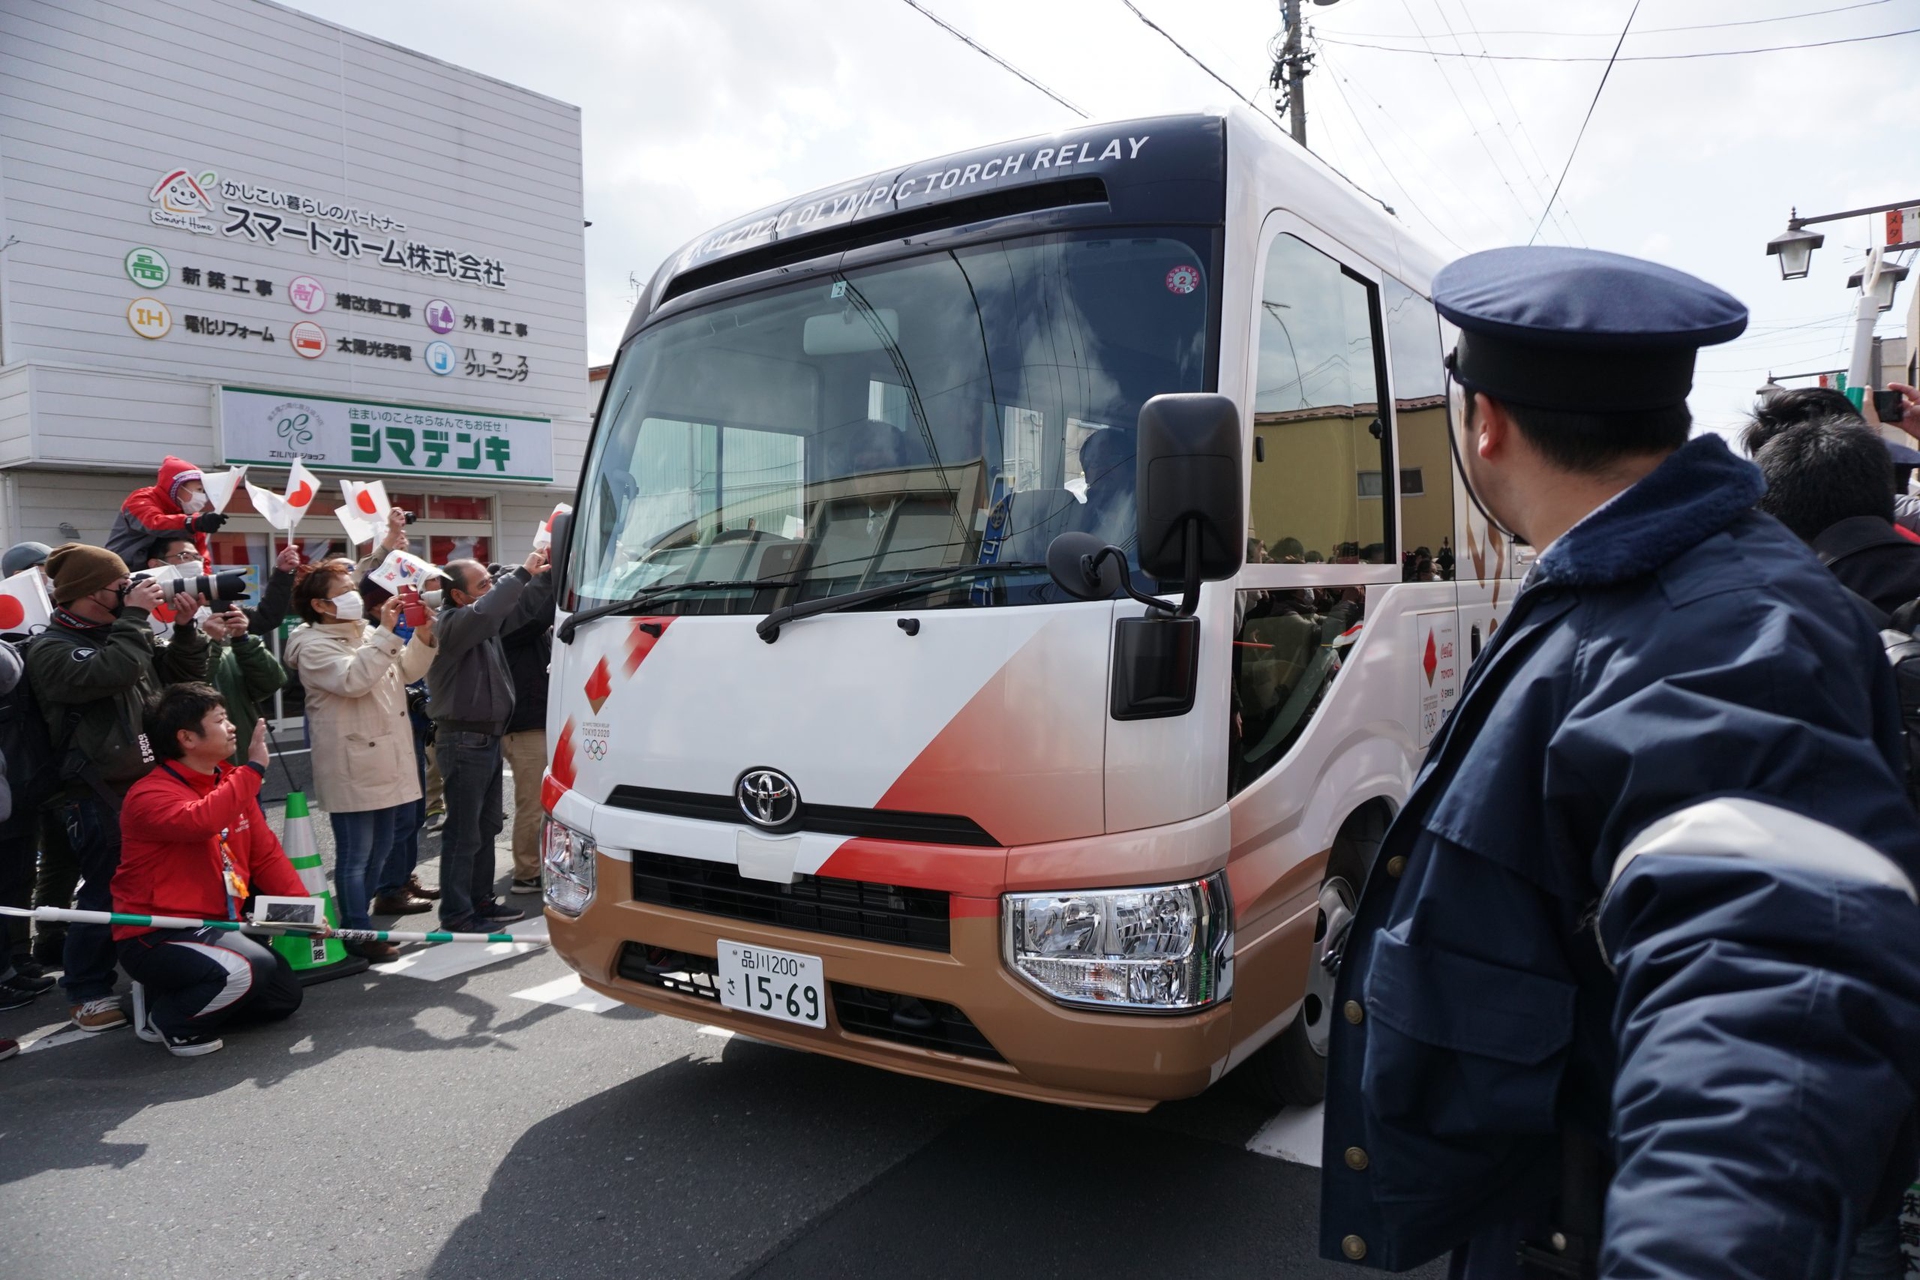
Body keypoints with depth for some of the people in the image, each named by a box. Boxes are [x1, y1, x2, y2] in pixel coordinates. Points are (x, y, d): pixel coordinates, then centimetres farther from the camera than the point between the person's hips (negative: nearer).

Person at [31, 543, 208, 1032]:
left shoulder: (128, 634, 12)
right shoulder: (50, 649, -9)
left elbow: (183, 675, 14)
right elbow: (110, 673, -28)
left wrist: (185, 628, 0)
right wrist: (135, 616, -20)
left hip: (155, 783, 7)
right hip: (99, 798, -7)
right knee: (106, 895, 0)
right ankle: (88, 992, 16)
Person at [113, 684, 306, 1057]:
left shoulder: (232, 782, 6)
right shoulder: (149, 795, -17)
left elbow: (266, 853, 6)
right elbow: (200, 821, -40)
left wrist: (303, 907, -4)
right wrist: (253, 770, -30)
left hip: (216, 927, 8)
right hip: (157, 937, -8)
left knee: (285, 996, 6)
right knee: (250, 970, -30)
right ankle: (170, 1020, -3)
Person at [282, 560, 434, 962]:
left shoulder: (367, 636, 14)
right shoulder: (314, 646, -10)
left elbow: (406, 671, 16)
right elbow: (353, 679, -27)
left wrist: (423, 637, -1)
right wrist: (386, 632, -28)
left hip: (384, 762, 9)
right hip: (351, 768, -9)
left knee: (380, 849, 16)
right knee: (355, 854, -2)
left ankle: (357, 922, 29)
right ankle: (358, 933, 8)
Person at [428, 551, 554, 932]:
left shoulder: (486, 624, 8)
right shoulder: (450, 625, -17)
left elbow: (523, 607, 14)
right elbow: (483, 612, -36)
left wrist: (546, 574, -1)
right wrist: (523, 573, -32)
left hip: (488, 739, 9)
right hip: (464, 741, -9)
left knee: (487, 826, 18)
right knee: (464, 833, -1)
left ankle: (480, 900, 30)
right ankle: (456, 914, 8)